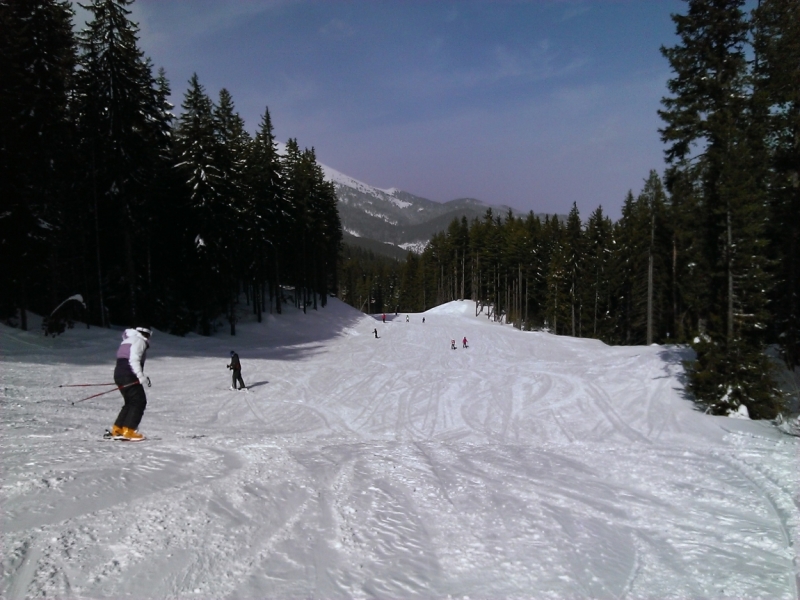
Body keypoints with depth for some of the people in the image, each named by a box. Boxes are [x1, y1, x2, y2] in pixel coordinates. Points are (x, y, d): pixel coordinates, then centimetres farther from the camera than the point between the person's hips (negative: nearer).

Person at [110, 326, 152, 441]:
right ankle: (128, 431, -9)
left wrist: (141, 376, 19)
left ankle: (117, 429, 16)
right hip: (128, 376, -10)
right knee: (139, 401, -5)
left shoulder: (127, 341, 26)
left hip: (119, 374, 10)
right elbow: (134, 360, -19)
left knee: (131, 402, 17)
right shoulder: (139, 341, -5)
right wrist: (141, 377, -21)